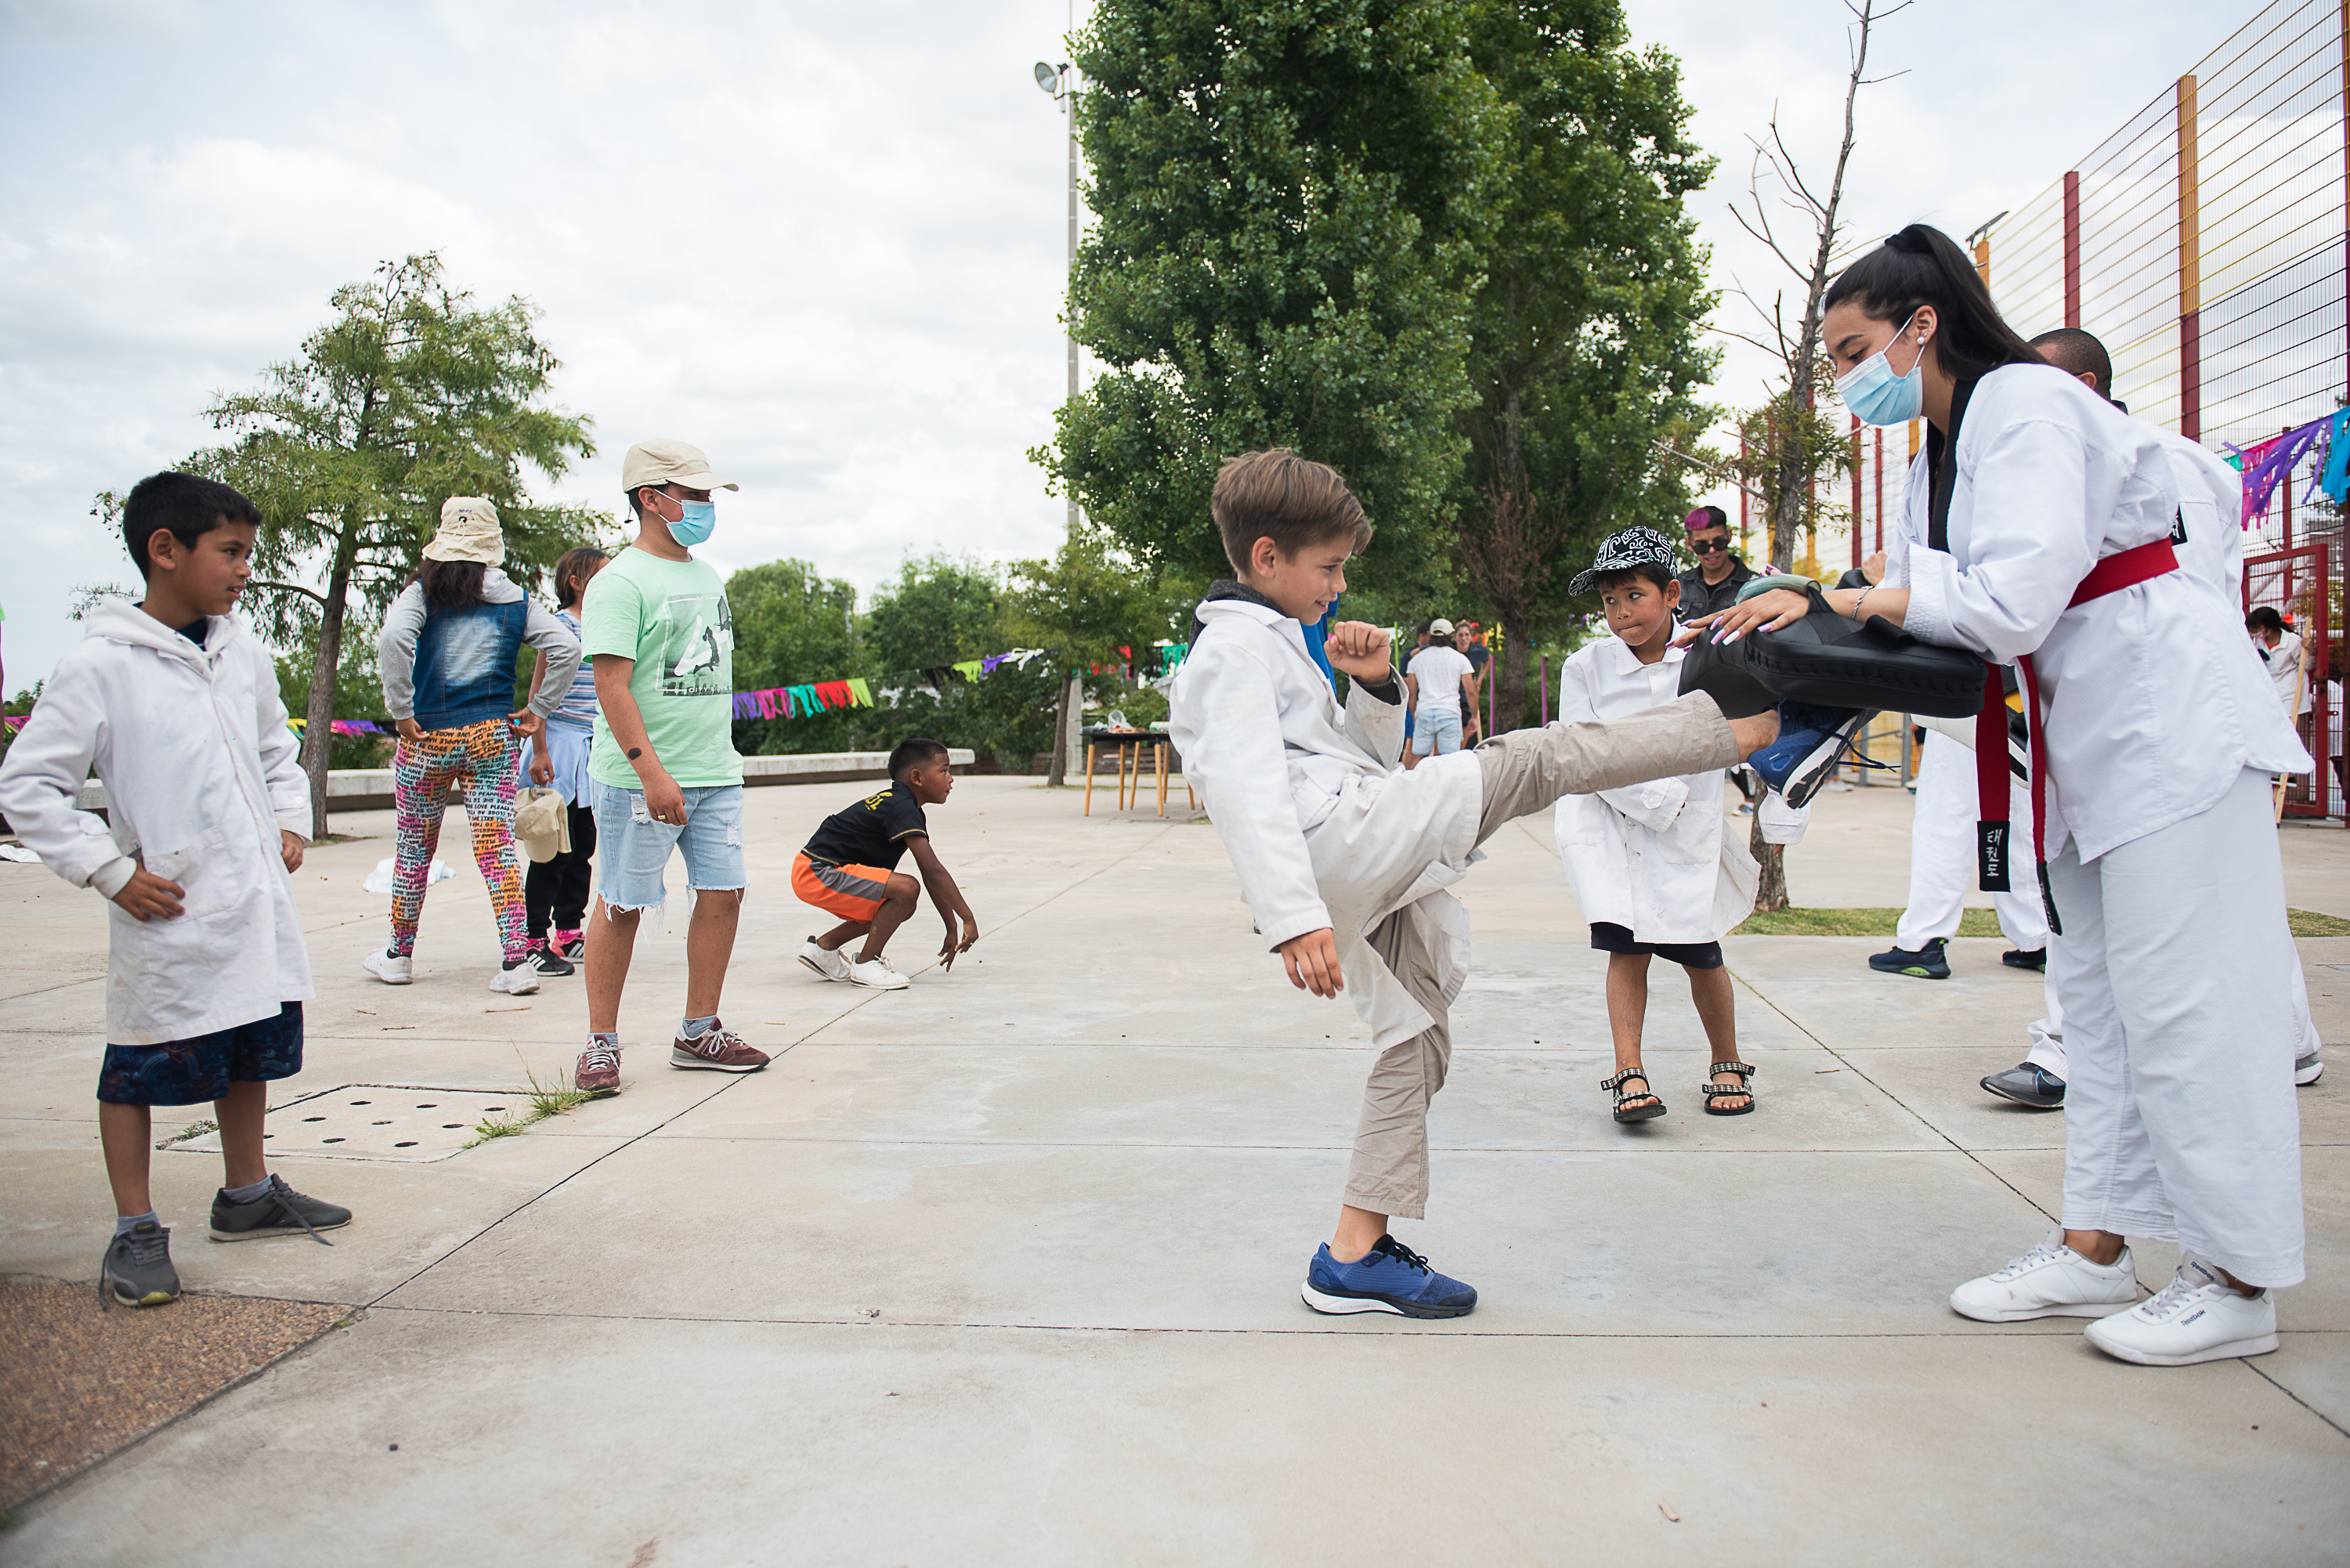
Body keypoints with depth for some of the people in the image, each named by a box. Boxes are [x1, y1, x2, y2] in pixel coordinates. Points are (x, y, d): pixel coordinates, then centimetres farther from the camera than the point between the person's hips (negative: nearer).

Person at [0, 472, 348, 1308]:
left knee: (252, 1053, 18)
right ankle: (136, 1230, 19)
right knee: (140, 1071, 6)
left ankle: (247, 1194, 35)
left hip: (257, 908, 6)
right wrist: (111, 870, -14)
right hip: (167, 920, -6)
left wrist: (290, 822, 8)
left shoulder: (244, 655, 7)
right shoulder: (99, 666, -11)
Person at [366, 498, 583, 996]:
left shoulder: (423, 593, -3)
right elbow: (566, 647, -4)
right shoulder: (515, 601, 3)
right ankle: (517, 959, -9)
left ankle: (400, 955, 28)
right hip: (494, 738, 1)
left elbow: (393, 640, -21)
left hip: (428, 738, -1)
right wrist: (538, 710, 3)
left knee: (414, 847, 14)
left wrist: (401, 712, -13)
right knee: (496, 847, 0)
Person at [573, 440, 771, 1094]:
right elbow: (611, 684, -17)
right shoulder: (620, 582, -9)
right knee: (621, 906, 1)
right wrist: (651, 771, -24)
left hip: (716, 773, 7)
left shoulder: (707, 576, 16)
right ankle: (601, 1042, 13)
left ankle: (699, 1033, 18)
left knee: (722, 894, 6)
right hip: (639, 778, -7)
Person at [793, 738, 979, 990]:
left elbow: (931, 876, 16)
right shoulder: (902, 808, -18)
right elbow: (934, 871, -24)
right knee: (906, 889, -21)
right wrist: (968, 918, -21)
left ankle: (824, 946, 20)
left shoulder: (906, 808, 14)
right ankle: (865, 965, -8)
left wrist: (952, 930, 16)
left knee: (902, 907, 14)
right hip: (817, 873, -11)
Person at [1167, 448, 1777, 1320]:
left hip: (1365, 879, 11)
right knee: (1525, 762, -13)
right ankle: (1741, 724, -3)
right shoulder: (1237, 641, -6)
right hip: (1338, 839, -11)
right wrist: (1294, 917, -31)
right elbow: (1246, 791, -21)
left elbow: (1370, 757, 27)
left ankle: (1356, 1256, 17)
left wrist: (1373, 686, 8)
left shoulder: (1275, 642, 26)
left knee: (1416, 1038, 13)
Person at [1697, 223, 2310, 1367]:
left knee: (2180, 1000, -5)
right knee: (2095, 993, 11)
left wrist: (1868, 597, -14)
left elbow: (2013, 602, -27)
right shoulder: (1938, 450, 12)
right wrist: (1814, 609, -8)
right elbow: (1937, 611, 8)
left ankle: (2238, 1280, 8)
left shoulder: (2028, 404, -17)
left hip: (2170, 714, -10)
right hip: (2085, 735, 10)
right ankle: (2096, 1246, 21)